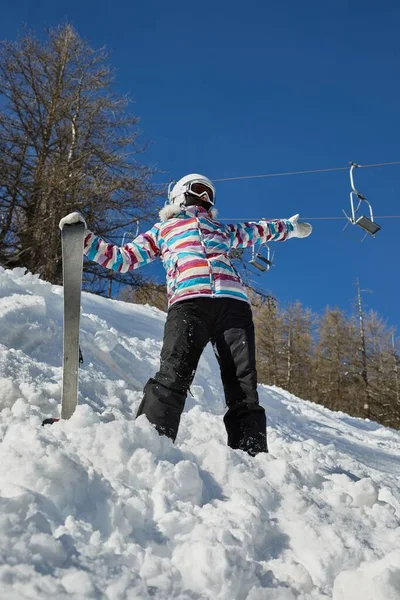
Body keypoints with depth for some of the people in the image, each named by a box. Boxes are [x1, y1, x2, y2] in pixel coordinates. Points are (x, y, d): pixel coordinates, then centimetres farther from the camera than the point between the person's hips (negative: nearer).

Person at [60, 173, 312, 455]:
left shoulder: (222, 229, 38)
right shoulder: (163, 230, 31)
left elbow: (256, 230, 54)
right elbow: (121, 258, 28)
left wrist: (290, 227, 65)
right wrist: (84, 236, 19)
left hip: (234, 302, 3)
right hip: (188, 302, -3)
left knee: (244, 385, -11)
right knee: (174, 374, -26)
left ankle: (253, 456, -14)